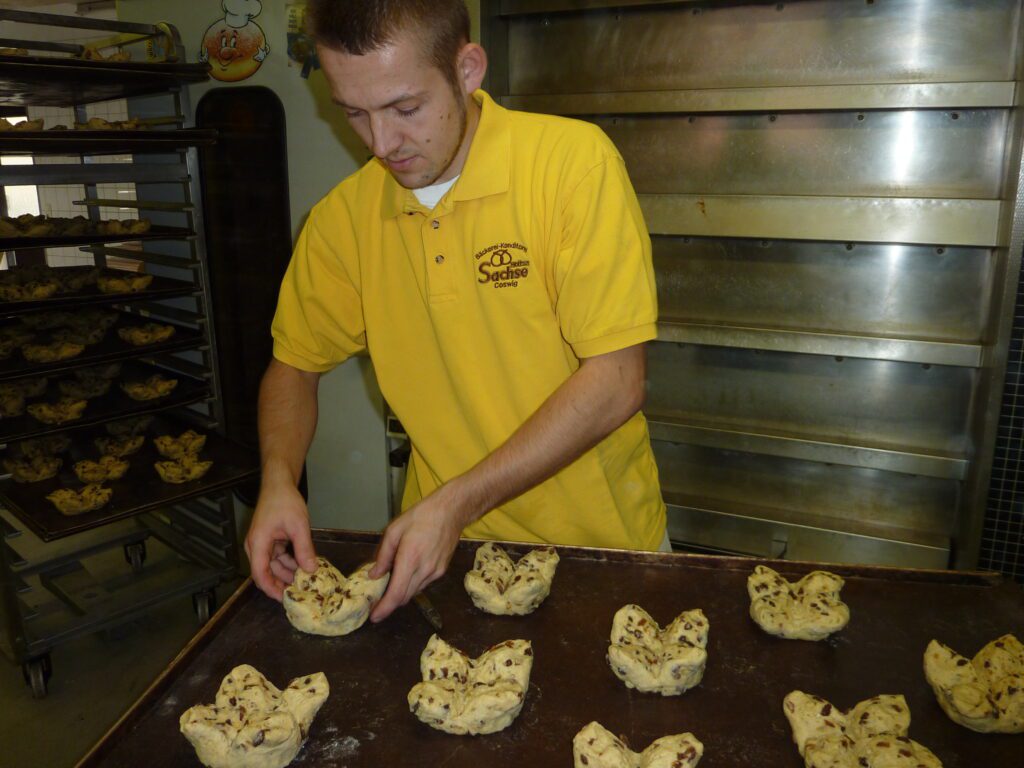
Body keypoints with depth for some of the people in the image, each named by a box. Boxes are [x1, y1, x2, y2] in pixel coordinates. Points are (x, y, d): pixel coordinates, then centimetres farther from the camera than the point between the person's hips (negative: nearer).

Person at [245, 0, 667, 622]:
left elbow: (618, 382, -18)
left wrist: (458, 503, -23)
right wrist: (278, 480, -9)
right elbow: (294, 364, 10)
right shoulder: (345, 216, -3)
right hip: (447, 548, 2)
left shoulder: (575, 161, -14)